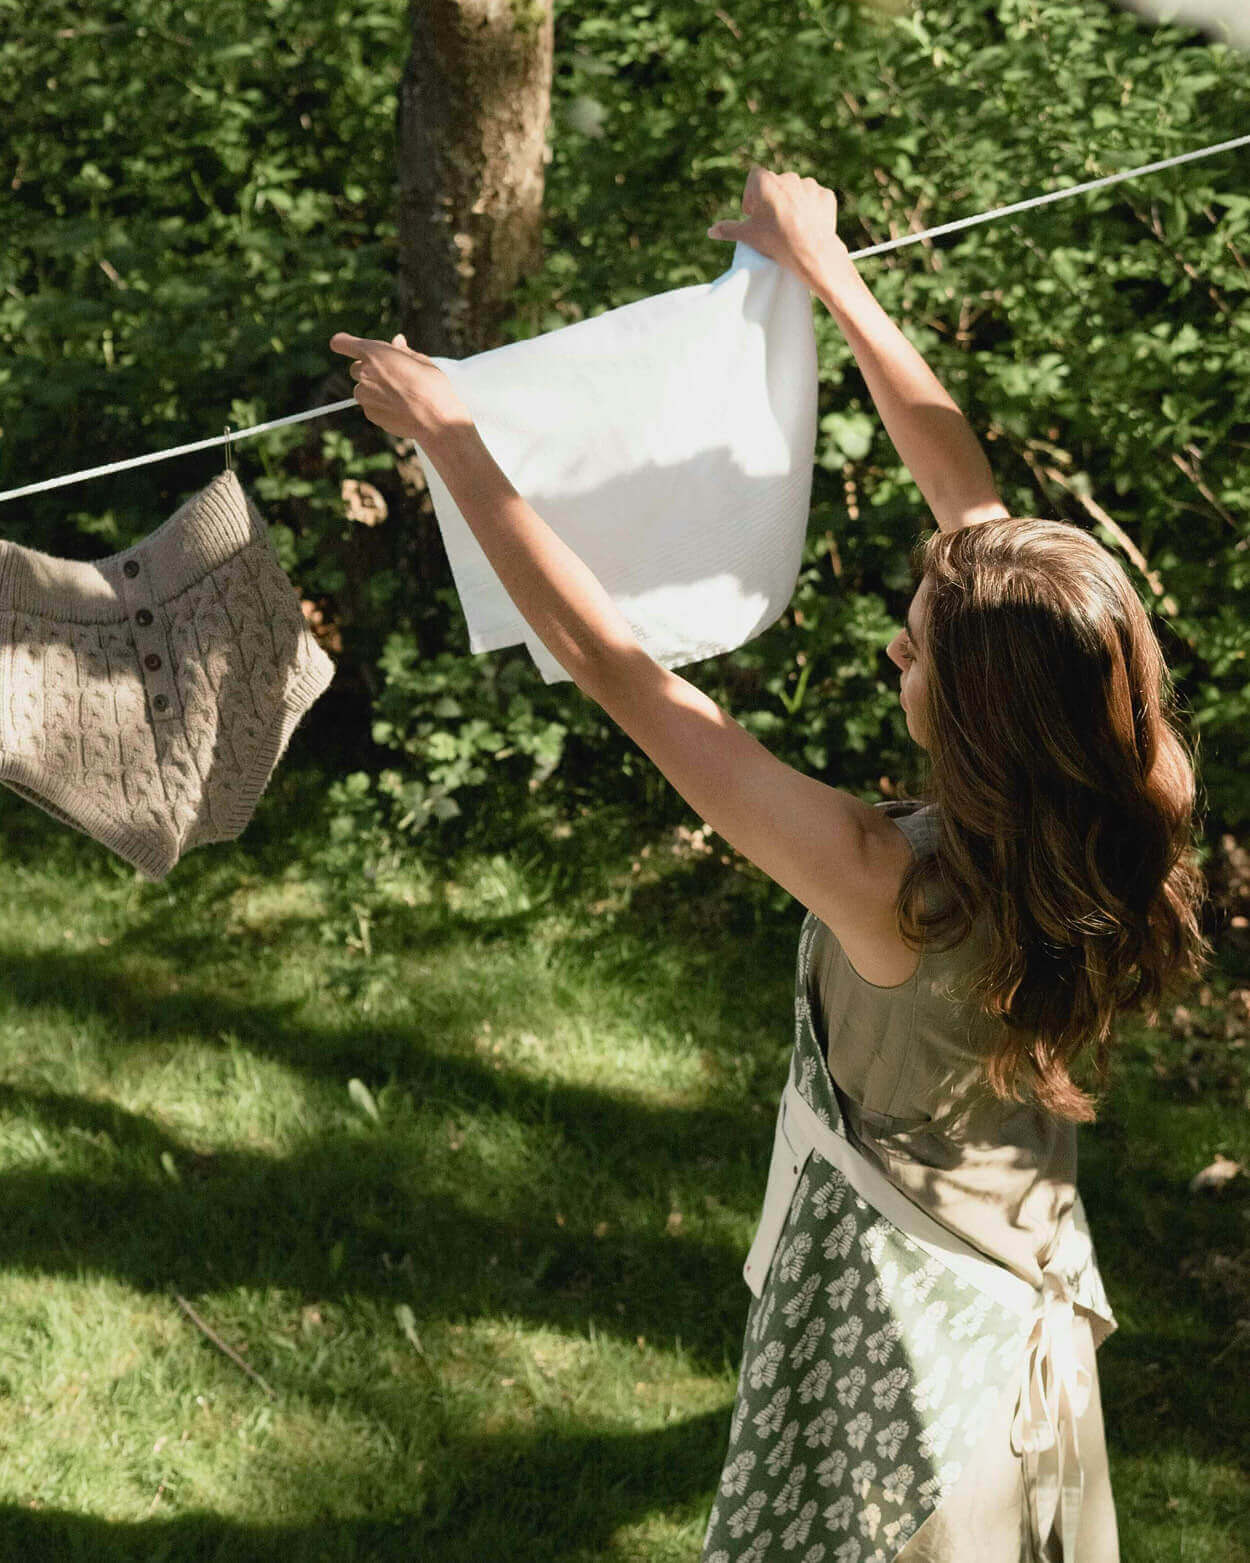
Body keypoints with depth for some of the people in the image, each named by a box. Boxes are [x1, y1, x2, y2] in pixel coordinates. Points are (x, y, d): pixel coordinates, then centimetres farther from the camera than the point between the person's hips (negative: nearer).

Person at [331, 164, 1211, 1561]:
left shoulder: (890, 888, -35)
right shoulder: (1105, 840, -17)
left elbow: (611, 663, -30)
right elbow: (964, 484, -8)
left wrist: (447, 440, -22)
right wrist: (827, 270, 1)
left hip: (897, 1336, -6)